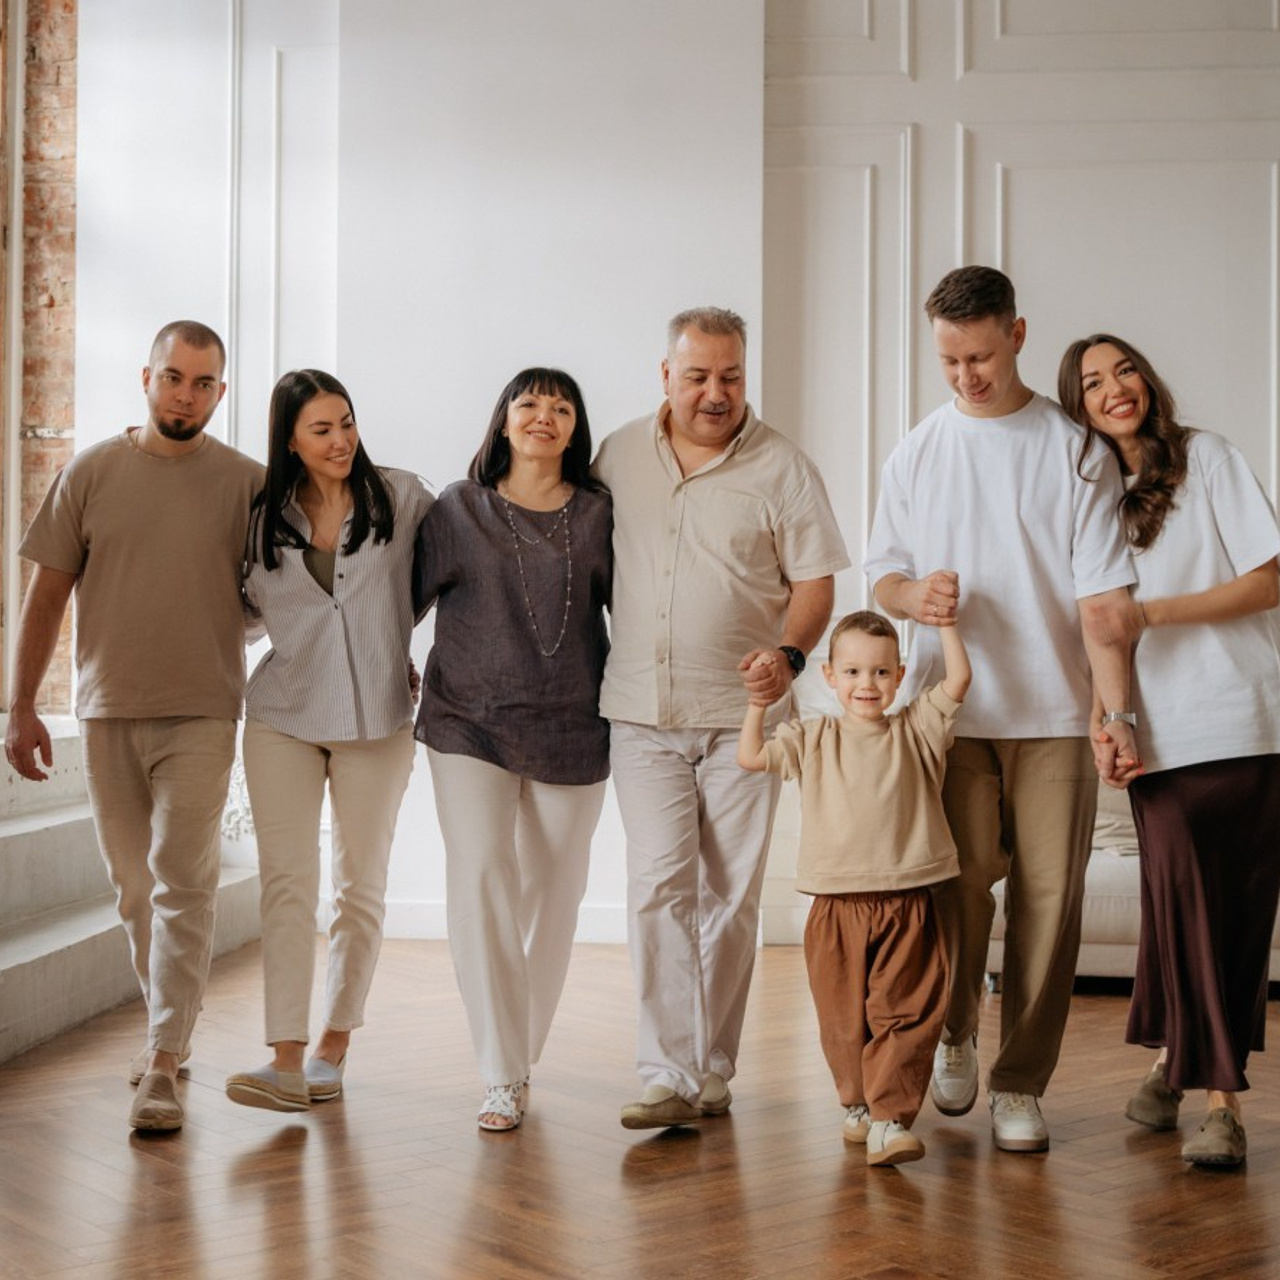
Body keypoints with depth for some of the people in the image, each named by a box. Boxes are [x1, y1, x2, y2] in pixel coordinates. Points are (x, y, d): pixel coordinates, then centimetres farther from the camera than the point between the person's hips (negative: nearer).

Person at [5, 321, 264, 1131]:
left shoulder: (246, 483, 1)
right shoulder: (92, 473, 4)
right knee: (135, 888, 11)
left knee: (183, 886, -8)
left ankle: (163, 1066, -6)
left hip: (201, 713, -2)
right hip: (108, 711, 2)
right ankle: (171, 1029, 28)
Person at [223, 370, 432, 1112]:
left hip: (376, 717, -1)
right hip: (283, 716, 1)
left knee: (361, 886, 6)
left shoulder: (401, 498, -1)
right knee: (288, 882, -7)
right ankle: (288, 1063, -9)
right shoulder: (265, 517, 5)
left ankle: (334, 1051, 16)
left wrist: (391, 637, 1)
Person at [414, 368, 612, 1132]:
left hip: (572, 730, 1)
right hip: (469, 723, -1)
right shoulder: (460, 509, 4)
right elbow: (409, 595, 10)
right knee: (481, 880, -12)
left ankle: (524, 1050, 25)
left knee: (555, 891, 7)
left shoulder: (599, 515, 4)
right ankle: (504, 1077, -8)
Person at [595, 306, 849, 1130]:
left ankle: (712, 1072, 17)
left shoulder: (782, 468, -1)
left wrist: (789, 654, -19)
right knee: (658, 886, -7)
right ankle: (669, 1077, -5)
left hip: (742, 712, -1)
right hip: (641, 712, 1)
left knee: (731, 895, 4)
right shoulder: (618, 457, 7)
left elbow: (814, 582, -1)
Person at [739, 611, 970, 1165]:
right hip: (836, 906, 1)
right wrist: (759, 701, -2)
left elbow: (958, 680, -4)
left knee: (904, 1014, -6)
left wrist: (945, 621, -5)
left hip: (905, 905, -1)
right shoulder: (813, 739, 8)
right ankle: (856, 1104, 26)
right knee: (844, 1019, 8)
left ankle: (889, 1119, -7)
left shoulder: (917, 731, 6)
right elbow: (751, 757, 3)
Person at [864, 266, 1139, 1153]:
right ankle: (955, 1034, 21)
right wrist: (915, 596, -10)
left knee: (1048, 897, -1)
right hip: (950, 710, 1)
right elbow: (882, 575, 15)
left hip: (1055, 712, -1)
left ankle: (1020, 1084, 11)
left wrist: (1115, 711, -15)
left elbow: (1103, 597, -3)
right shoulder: (916, 455, 11)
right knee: (961, 880, -7)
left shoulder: (1075, 450, 3)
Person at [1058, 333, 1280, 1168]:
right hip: (1158, 735, 2)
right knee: (1184, 901, -6)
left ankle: (1183, 1063, 7)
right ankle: (1203, 1083, 7)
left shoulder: (1208, 459, 3)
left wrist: (1154, 610, -10)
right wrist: (1103, 725, -1)